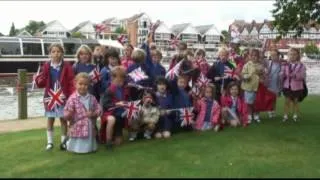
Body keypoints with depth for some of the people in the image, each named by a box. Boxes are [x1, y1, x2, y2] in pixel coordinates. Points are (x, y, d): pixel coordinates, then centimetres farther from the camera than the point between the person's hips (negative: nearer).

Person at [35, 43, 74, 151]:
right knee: (50, 119, 9)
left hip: (63, 96, -2)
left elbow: (71, 82, -6)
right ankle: (50, 142, 18)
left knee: (63, 118, 6)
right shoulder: (46, 66, 3)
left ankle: (63, 141, 17)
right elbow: (43, 83, 7)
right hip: (50, 96, 2)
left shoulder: (66, 66, -4)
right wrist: (38, 80, -16)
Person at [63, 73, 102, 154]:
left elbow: (99, 109, 7)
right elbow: (66, 115, -11)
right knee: (79, 149, 2)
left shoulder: (92, 98, 3)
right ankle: (68, 142, 28)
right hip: (78, 129, -4)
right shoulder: (73, 98, -11)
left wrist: (94, 114, -12)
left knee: (91, 147, 12)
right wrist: (69, 115, -33)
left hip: (90, 129, 4)